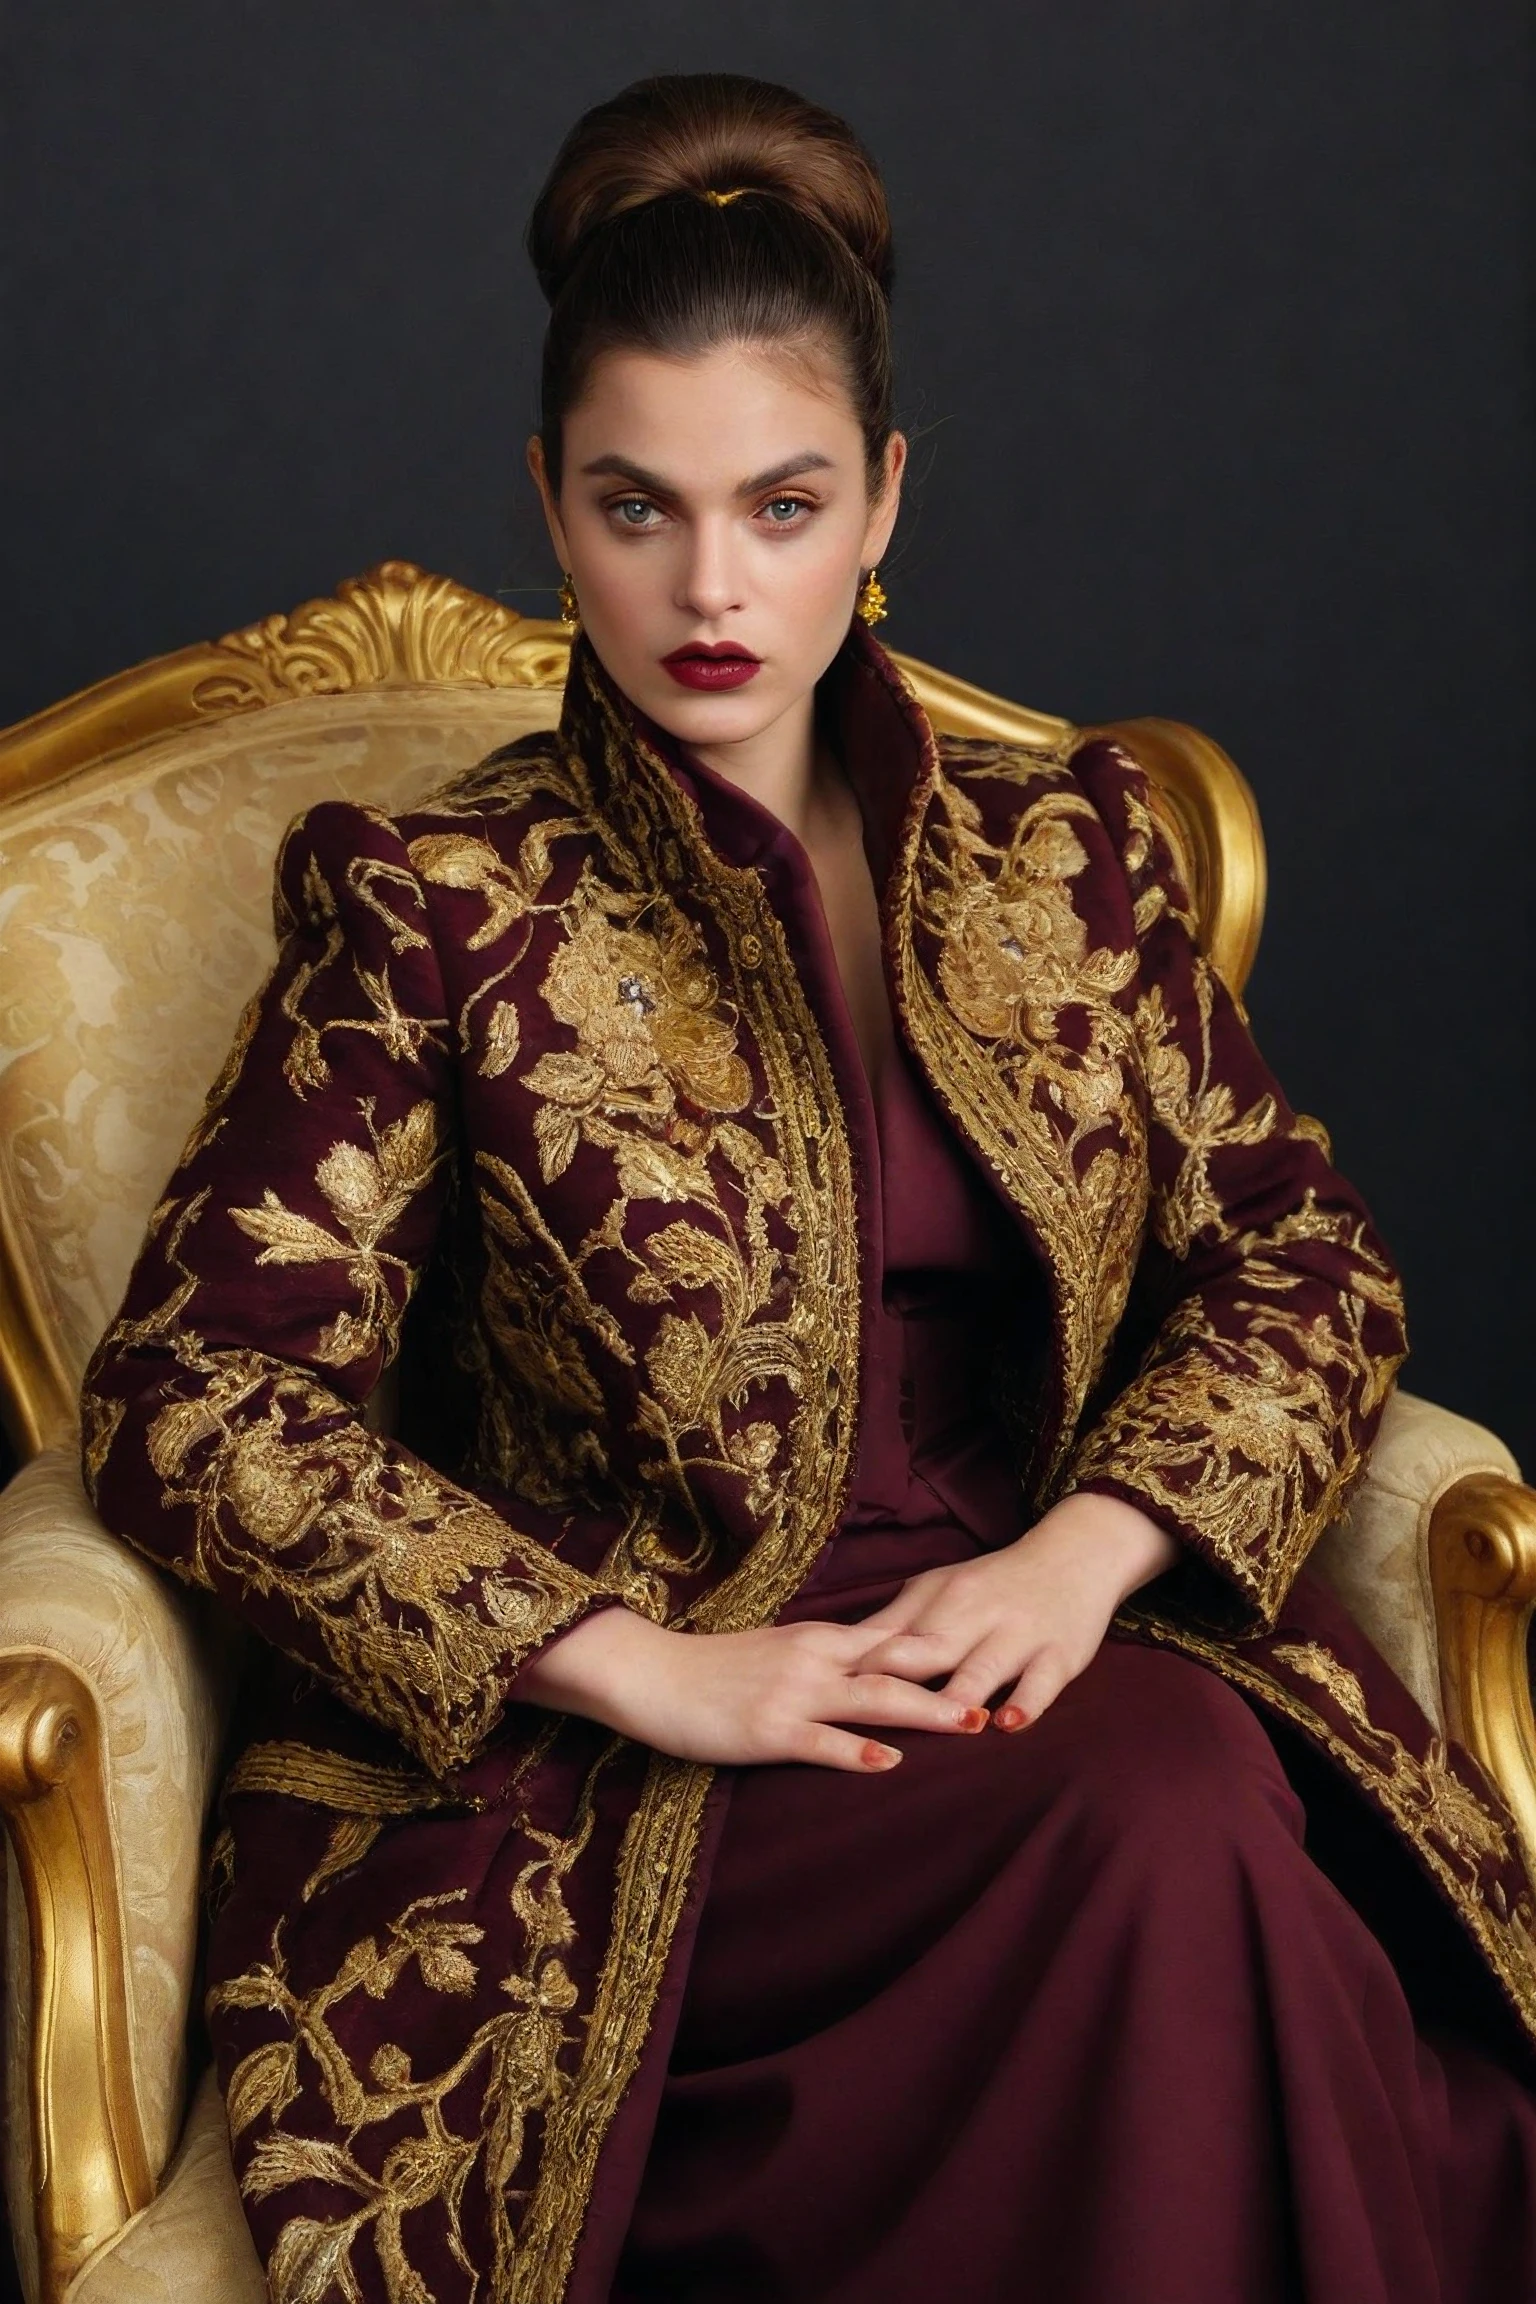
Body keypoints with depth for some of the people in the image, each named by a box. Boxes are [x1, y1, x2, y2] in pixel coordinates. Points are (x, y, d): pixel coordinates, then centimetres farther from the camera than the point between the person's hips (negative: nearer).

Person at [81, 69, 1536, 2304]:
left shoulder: (1066, 848, 13)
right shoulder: (435, 910, 1)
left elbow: (1306, 1256, 11)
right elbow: (193, 1400, -6)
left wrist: (1089, 1548, -9)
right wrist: (638, 1660, -16)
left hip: (1053, 1640, 3)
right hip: (616, 1753, -3)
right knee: (1171, 1821, -31)